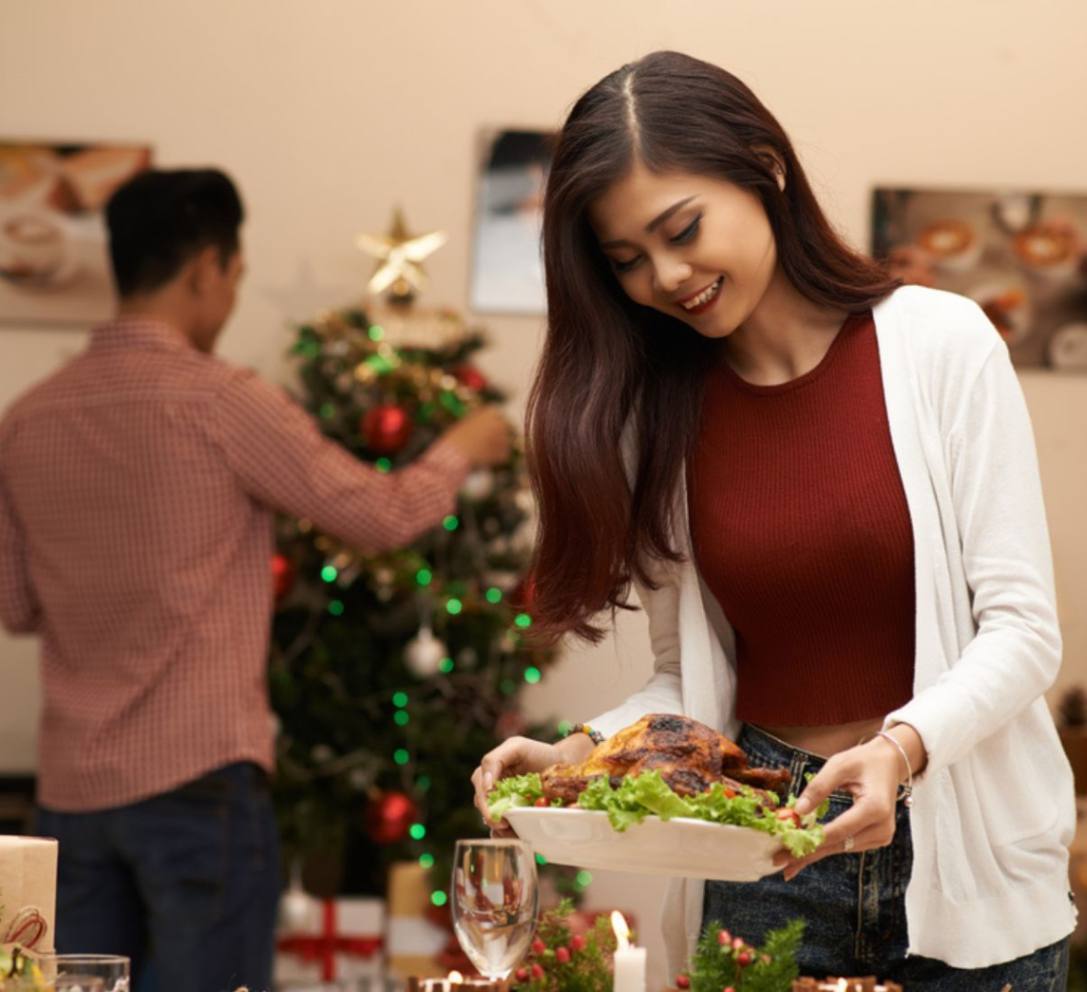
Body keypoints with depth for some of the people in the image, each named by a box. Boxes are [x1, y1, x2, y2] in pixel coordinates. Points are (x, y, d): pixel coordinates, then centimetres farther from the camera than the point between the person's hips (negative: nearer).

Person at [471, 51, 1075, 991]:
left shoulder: (939, 342, -8)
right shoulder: (654, 412, 3)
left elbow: (1022, 628, -10)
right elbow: (689, 677, 7)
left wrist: (899, 748, -27)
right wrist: (581, 753, -13)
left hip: (963, 847, -2)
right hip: (762, 856, 2)